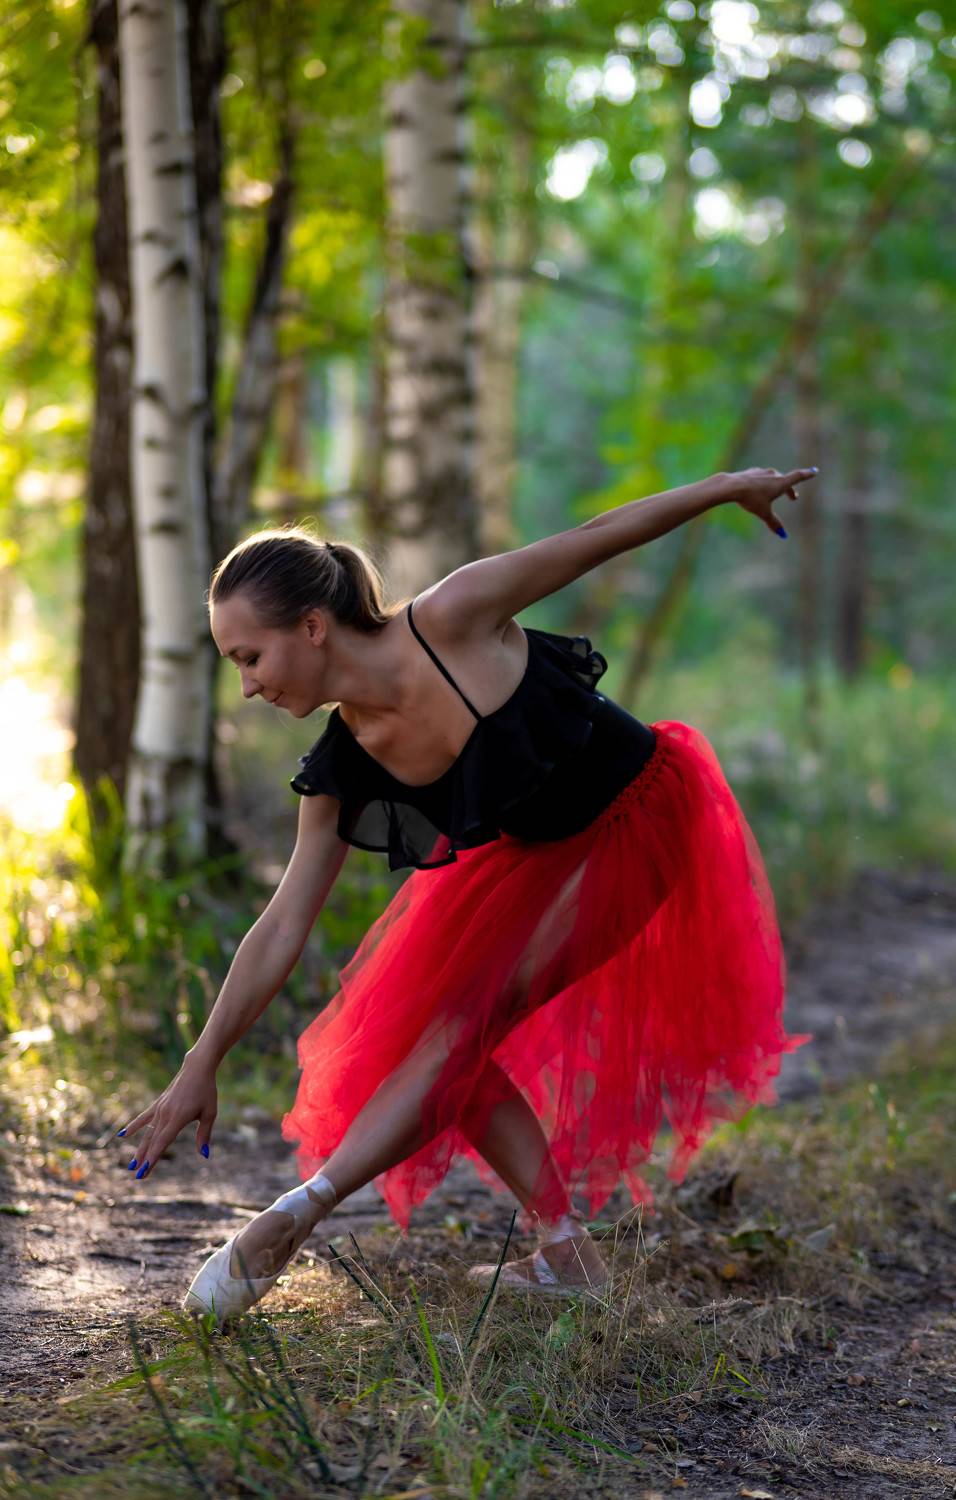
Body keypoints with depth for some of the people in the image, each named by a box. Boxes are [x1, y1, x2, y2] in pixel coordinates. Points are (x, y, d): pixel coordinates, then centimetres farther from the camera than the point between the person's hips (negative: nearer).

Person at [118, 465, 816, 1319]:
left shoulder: (451, 625, -26)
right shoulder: (343, 773, -9)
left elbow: (593, 539, -15)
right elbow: (283, 927, -3)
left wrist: (730, 487, -5)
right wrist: (202, 1068, -4)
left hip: (637, 822, -7)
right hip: (534, 859, 7)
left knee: (465, 1020, -16)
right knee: (420, 1029, 0)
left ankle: (297, 1215, -14)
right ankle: (565, 1251, 6)